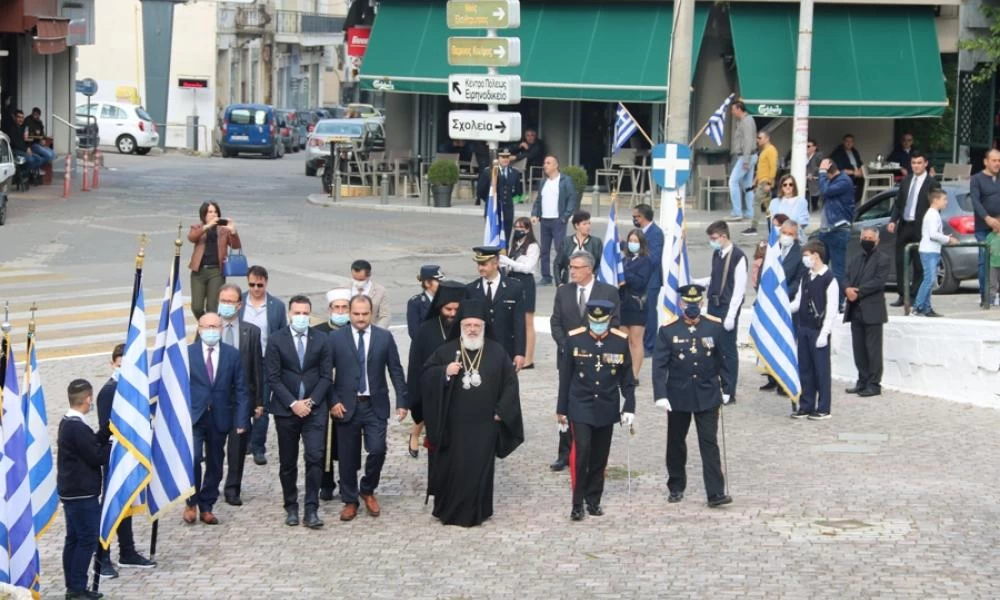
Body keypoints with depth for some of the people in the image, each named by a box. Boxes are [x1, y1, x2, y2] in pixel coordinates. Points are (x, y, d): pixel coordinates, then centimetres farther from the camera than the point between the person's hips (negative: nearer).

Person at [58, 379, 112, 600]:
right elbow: (97, 456, -18)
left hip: (70, 491, 10)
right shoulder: (78, 427, -21)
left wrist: (108, 430, 5)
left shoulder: (67, 423, 9)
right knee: (88, 539, -4)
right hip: (83, 493, -10)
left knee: (74, 538, 13)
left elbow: (92, 443, 12)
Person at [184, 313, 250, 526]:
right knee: (192, 458, -17)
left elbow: (240, 390, 4)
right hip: (193, 417, -2)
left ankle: (206, 507, 21)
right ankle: (191, 503, 2)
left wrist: (241, 420, -3)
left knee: (215, 464, 7)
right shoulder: (187, 353, 1)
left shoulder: (232, 354, 5)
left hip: (219, 418, 2)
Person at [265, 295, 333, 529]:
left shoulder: (321, 340, 4)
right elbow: (273, 378, -3)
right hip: (286, 410, 0)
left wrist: (311, 401, -9)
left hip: (314, 409, 0)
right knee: (287, 463, 6)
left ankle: (311, 510, -8)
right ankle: (291, 508, 17)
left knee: (314, 458, -10)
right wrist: (293, 404, -11)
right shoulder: (276, 340, 0)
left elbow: (326, 376, 3)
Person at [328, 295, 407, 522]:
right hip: (346, 406, 0)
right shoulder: (336, 338, 1)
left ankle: (368, 490, 17)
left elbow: (396, 371, 4)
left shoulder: (384, 337, 3)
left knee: (377, 450, -9)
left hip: (375, 405, 0)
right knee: (348, 457, 5)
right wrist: (333, 401, -8)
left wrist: (402, 401, -1)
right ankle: (350, 501, 20)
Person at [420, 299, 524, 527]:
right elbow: (426, 376, 0)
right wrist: (445, 372, -19)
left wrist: (501, 411, -1)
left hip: (484, 425, 0)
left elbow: (510, 383, 7)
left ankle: (475, 512, 11)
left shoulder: (497, 352, 4)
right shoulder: (446, 350, 3)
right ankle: (448, 511, 14)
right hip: (454, 425, 0)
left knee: (480, 469, 1)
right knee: (453, 468, 2)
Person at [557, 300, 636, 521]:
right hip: (580, 407, -2)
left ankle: (594, 500, 22)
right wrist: (562, 408, 2)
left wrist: (629, 407, -1)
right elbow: (565, 375, 1)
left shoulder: (621, 341, -2)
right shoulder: (574, 339, -5)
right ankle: (577, 503, -6)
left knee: (600, 457, 9)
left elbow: (627, 378, 5)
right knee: (581, 451, -13)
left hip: (606, 409, 2)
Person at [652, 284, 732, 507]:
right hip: (678, 397, 0)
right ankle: (676, 488, 27)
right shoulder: (668, 330, -7)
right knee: (676, 443, 12)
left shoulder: (715, 327, -2)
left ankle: (716, 493, -6)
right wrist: (660, 395, -15)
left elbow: (724, 361, 7)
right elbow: (659, 364, -8)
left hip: (708, 396, 0)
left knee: (709, 443, -3)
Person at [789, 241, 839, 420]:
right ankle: (806, 406, 16)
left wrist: (824, 333, -16)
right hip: (803, 329, 7)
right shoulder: (806, 278, 11)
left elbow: (831, 308, -13)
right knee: (805, 369, 9)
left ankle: (823, 408, 3)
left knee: (821, 369, -2)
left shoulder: (829, 278, -11)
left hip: (819, 331, -7)